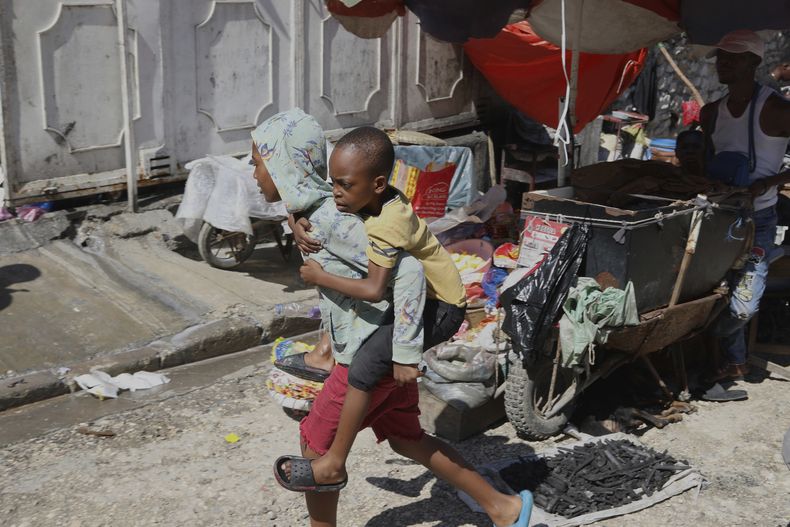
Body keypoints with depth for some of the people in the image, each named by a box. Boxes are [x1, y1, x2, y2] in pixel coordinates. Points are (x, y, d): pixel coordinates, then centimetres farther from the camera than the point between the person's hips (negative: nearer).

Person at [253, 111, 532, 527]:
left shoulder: (327, 220, -23)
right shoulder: (317, 209, 6)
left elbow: (406, 270, -30)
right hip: (384, 351, 9)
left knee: (316, 444, 7)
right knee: (407, 438, 21)